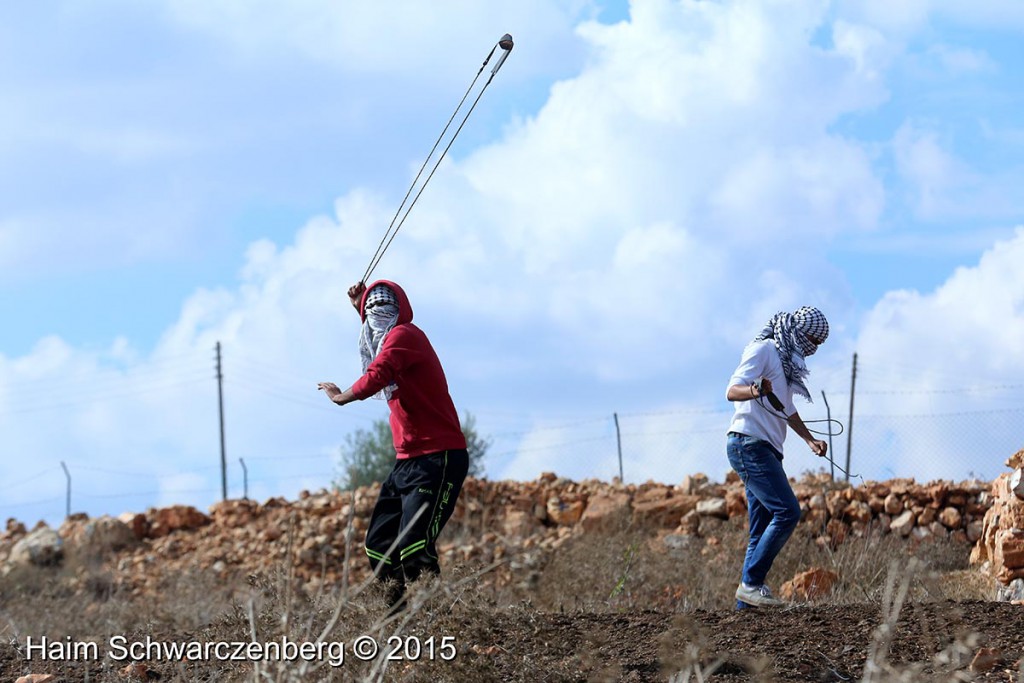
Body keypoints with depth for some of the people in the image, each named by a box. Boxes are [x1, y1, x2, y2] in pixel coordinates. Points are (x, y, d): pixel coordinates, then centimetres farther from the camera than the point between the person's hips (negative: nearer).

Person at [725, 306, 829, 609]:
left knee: (763, 529, 5)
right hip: (749, 444, -10)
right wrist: (755, 391, -37)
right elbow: (732, 390, -17)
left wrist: (810, 439, 32)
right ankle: (751, 584, -18)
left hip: (767, 450, 10)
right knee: (787, 512, -20)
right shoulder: (764, 350, -6)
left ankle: (747, 600, 4)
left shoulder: (788, 361, 23)